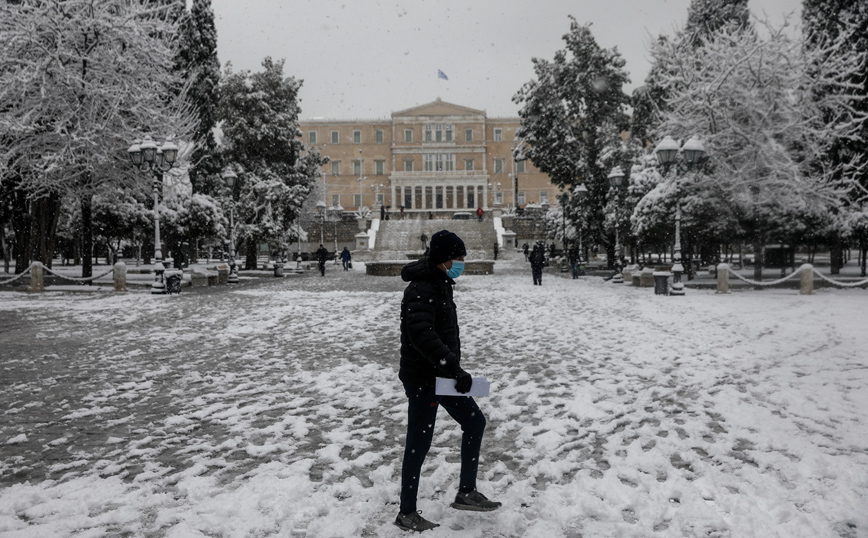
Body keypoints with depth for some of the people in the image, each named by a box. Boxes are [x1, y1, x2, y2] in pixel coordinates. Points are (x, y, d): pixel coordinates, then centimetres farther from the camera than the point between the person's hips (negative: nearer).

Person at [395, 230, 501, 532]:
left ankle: (466, 492, 25)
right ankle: (407, 514, 18)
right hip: (422, 379, -10)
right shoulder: (421, 290, -22)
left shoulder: (439, 286, 10)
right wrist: (454, 368, -39)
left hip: (440, 374, 10)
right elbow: (422, 334, -35)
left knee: (474, 421, 14)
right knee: (419, 443, 1)